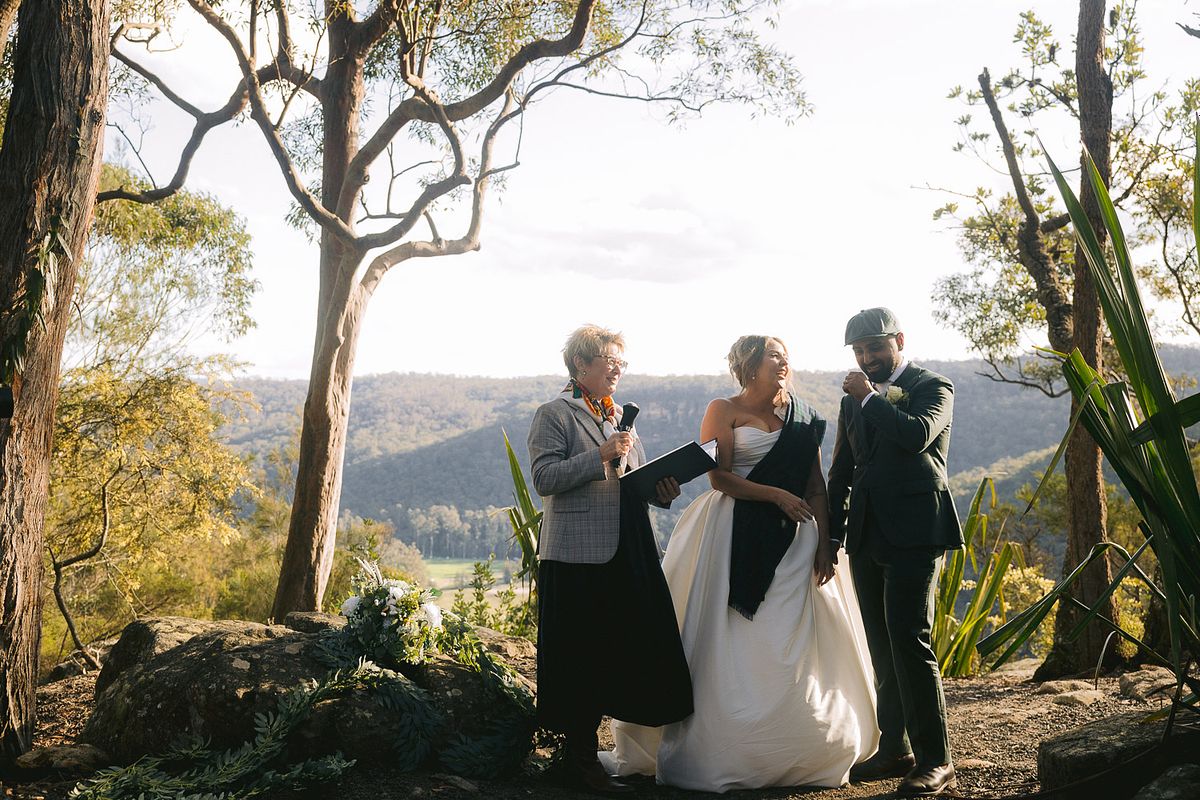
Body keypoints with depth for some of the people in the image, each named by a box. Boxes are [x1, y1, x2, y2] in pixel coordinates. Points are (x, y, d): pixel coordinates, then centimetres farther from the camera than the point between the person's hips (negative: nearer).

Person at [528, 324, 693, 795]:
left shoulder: (620, 416, 20)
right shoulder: (555, 414, -3)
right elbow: (544, 477, -14)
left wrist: (661, 490, 3)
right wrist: (600, 455, -20)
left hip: (628, 554, 7)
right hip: (578, 556, -7)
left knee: (637, 646, 6)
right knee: (583, 654, -1)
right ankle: (581, 760, 11)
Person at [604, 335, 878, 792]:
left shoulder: (803, 417, 13)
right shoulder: (724, 411, 1)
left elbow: (817, 488, 9)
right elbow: (719, 477, -8)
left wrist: (825, 545, 0)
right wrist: (776, 495, -14)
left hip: (791, 542, 4)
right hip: (735, 539, -4)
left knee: (792, 647, 3)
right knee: (730, 647, -3)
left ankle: (799, 755, 13)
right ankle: (716, 754, 4)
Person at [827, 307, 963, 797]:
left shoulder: (933, 388, 0)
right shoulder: (854, 399, 17)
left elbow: (916, 435, -21)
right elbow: (841, 472, 19)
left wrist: (871, 398, -11)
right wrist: (832, 535, 14)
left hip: (913, 532, -6)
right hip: (866, 536, 6)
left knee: (909, 641, -12)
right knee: (882, 647, 10)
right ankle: (894, 750, 19)